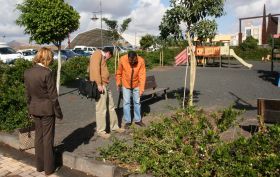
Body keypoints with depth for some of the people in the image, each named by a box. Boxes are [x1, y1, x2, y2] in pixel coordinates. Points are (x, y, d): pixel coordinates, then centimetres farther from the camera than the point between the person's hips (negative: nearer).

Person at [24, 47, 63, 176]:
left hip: (35, 109, 6)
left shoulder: (27, 73, -1)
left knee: (38, 137, 17)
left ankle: (39, 165, 30)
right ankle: (49, 168, 19)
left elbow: (27, 95, 7)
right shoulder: (47, 73, -20)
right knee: (48, 138, 7)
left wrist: (30, 110, 17)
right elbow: (53, 96, -16)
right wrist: (58, 113, -6)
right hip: (47, 109, -6)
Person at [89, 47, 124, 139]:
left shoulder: (102, 57, 23)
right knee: (101, 109, -3)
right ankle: (100, 130, 7)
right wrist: (99, 84, -24)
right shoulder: (97, 54, -6)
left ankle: (114, 126, 27)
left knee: (111, 107, 16)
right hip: (100, 85, -10)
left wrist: (103, 84, 10)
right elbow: (95, 69, -19)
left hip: (105, 85, 10)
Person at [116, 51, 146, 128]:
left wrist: (142, 88, -23)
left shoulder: (141, 61, -22)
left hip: (136, 85, 1)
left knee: (137, 102, 10)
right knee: (126, 102, 1)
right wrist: (118, 82, 4)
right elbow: (119, 72, -5)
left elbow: (142, 75, -19)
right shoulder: (122, 59, -21)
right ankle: (128, 121, 12)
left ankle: (138, 119, 24)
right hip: (126, 84, -1)